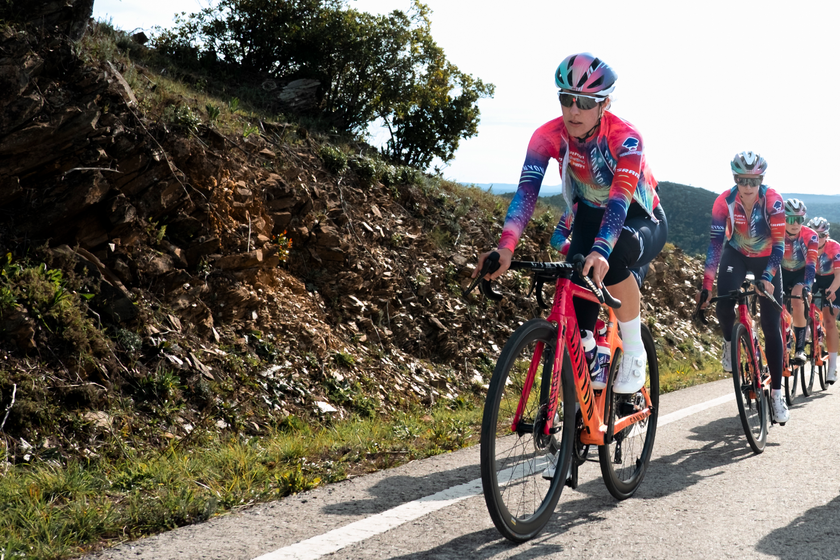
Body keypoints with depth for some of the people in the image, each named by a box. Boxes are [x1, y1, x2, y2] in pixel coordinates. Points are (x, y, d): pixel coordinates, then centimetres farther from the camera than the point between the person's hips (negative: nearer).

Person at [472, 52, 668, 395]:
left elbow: (620, 200, -43)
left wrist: (600, 251, -61)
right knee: (575, 314, -15)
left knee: (615, 257, -38)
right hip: (589, 218, 4)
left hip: (641, 221, -3)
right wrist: (505, 248, -48)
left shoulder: (625, 138, -31)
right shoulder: (548, 136, -22)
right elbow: (527, 191, -32)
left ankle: (633, 354, -19)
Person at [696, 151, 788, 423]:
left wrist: (767, 278, -41)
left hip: (766, 260, -1)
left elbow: (779, 244, -27)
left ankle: (776, 393, 2)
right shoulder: (724, 201, -23)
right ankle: (730, 342, 7)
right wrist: (706, 284, -31)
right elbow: (716, 243, -24)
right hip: (736, 255, 1)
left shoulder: (773, 201, -26)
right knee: (724, 306, -27)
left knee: (772, 326, -5)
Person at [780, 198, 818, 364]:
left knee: (798, 300, -27)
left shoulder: (810, 235, -26)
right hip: (782, 271, 2)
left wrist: (807, 286, -46)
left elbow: (811, 262, -31)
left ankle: (800, 348, -23)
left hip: (801, 272, -2)